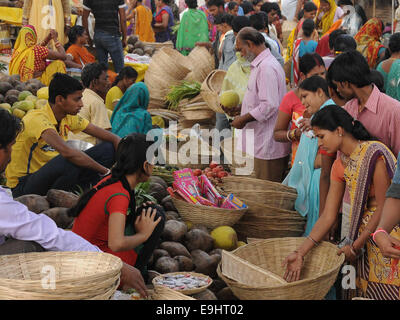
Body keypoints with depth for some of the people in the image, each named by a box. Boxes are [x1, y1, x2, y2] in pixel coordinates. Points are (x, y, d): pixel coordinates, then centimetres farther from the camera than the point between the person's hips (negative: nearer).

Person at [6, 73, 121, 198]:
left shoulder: (68, 118, 1)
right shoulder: (37, 119, -24)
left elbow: (112, 138, 3)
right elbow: (66, 151, -39)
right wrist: (105, 171, -33)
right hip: (23, 186, -8)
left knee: (107, 149, -3)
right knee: (70, 161, -37)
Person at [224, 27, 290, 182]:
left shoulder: (267, 67, -18)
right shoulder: (261, 64, 17)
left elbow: (270, 106, -25)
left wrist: (243, 119, -15)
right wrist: (239, 109, 17)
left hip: (268, 145, -11)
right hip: (264, 143, 11)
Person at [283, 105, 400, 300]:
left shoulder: (374, 154, -17)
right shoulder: (340, 165, 7)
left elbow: (383, 208, -16)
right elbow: (328, 216, 5)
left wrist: (355, 246, -10)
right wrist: (300, 253, -1)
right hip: (364, 237, 7)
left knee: (384, 292, -5)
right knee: (361, 293, 6)